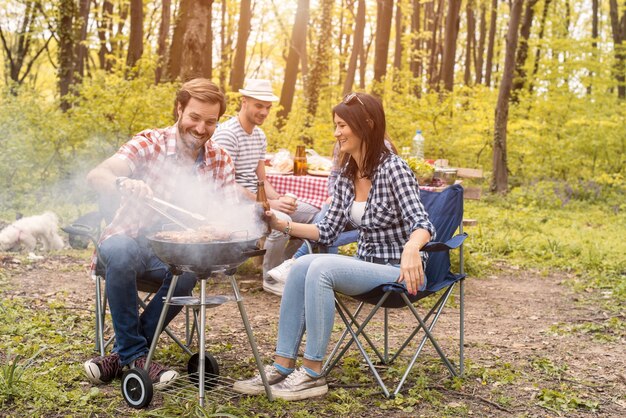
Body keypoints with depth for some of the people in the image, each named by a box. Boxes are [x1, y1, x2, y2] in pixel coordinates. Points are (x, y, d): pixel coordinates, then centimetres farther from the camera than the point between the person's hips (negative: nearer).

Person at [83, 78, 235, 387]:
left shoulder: (221, 162, 4)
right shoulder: (149, 143, -8)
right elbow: (97, 176, -23)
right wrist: (123, 184, -47)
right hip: (129, 239, -2)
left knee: (189, 271, -32)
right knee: (122, 253, -37)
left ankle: (125, 353, -16)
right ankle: (135, 353, -21)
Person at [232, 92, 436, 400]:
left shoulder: (393, 168, -15)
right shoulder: (346, 177, 7)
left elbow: (422, 224, -24)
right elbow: (327, 232, 8)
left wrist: (411, 248, -47)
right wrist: (282, 225, -4)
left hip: (399, 271, -7)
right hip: (366, 266, 7)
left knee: (321, 268, -28)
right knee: (302, 266, -17)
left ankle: (312, 374, -20)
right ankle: (282, 366, -15)